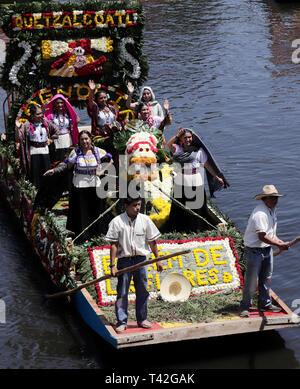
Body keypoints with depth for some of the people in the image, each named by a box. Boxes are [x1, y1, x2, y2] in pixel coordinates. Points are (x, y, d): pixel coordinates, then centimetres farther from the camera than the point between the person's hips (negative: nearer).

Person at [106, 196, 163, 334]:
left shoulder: (145, 220, 3)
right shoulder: (117, 222, -6)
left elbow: (152, 241, 10)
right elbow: (114, 245, -7)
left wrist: (158, 260, 10)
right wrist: (113, 265, -11)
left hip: (141, 259, 3)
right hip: (124, 259, -3)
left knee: (142, 291, 9)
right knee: (122, 292, -1)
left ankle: (142, 319, 22)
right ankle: (122, 322, 6)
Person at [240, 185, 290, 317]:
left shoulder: (272, 210, 9)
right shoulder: (260, 213, -24)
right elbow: (262, 236, -26)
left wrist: (280, 242, 2)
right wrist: (279, 245, -22)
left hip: (267, 249, 9)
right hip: (255, 251, -9)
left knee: (266, 278, 17)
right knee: (251, 281, -1)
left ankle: (265, 304, 31)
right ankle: (245, 307, 12)